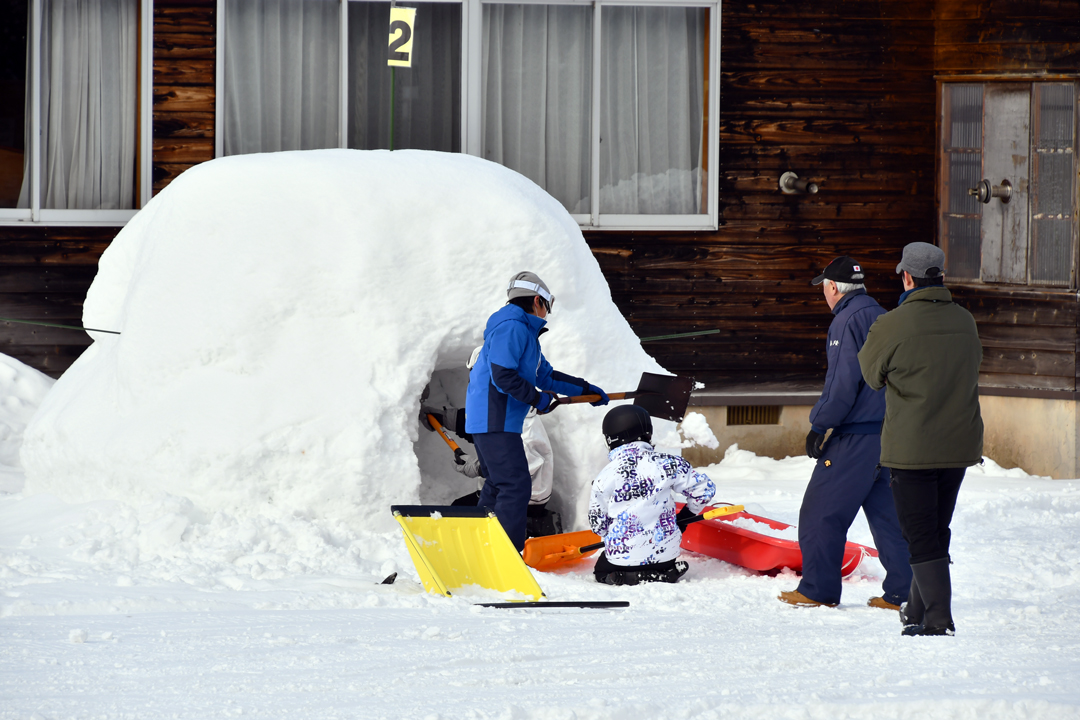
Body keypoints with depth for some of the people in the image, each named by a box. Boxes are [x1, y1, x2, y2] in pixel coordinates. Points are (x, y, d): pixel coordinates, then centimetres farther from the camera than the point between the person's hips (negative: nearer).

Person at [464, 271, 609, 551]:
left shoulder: (525, 332, 21)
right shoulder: (512, 328, -13)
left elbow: (545, 375, 28)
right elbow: (502, 375, -23)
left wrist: (584, 388, 28)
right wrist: (537, 398, -16)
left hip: (495, 422, 11)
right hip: (493, 421, -11)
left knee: (498, 486, 20)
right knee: (516, 486, -16)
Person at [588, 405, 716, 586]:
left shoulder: (605, 477, -10)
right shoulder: (666, 463, -8)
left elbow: (597, 524, 0)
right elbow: (704, 488, -2)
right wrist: (686, 516, 16)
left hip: (623, 555, -2)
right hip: (665, 553, 2)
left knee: (601, 571, 29)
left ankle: (627, 578, -5)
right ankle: (665, 573, 1)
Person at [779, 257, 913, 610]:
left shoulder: (847, 320, -12)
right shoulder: (882, 316, 16)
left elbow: (843, 383, -18)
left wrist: (819, 424, -11)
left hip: (857, 435, -9)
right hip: (889, 431, 9)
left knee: (821, 510, 0)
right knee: (885, 510, 11)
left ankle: (817, 590, 2)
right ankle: (901, 591, 7)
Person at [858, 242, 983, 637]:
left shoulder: (892, 326, -15)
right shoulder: (965, 322, 3)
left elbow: (871, 373, 1)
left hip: (911, 449, -6)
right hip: (960, 445, 6)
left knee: (921, 537, -1)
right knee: (937, 532, 18)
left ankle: (939, 619, -8)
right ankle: (918, 611, 28)